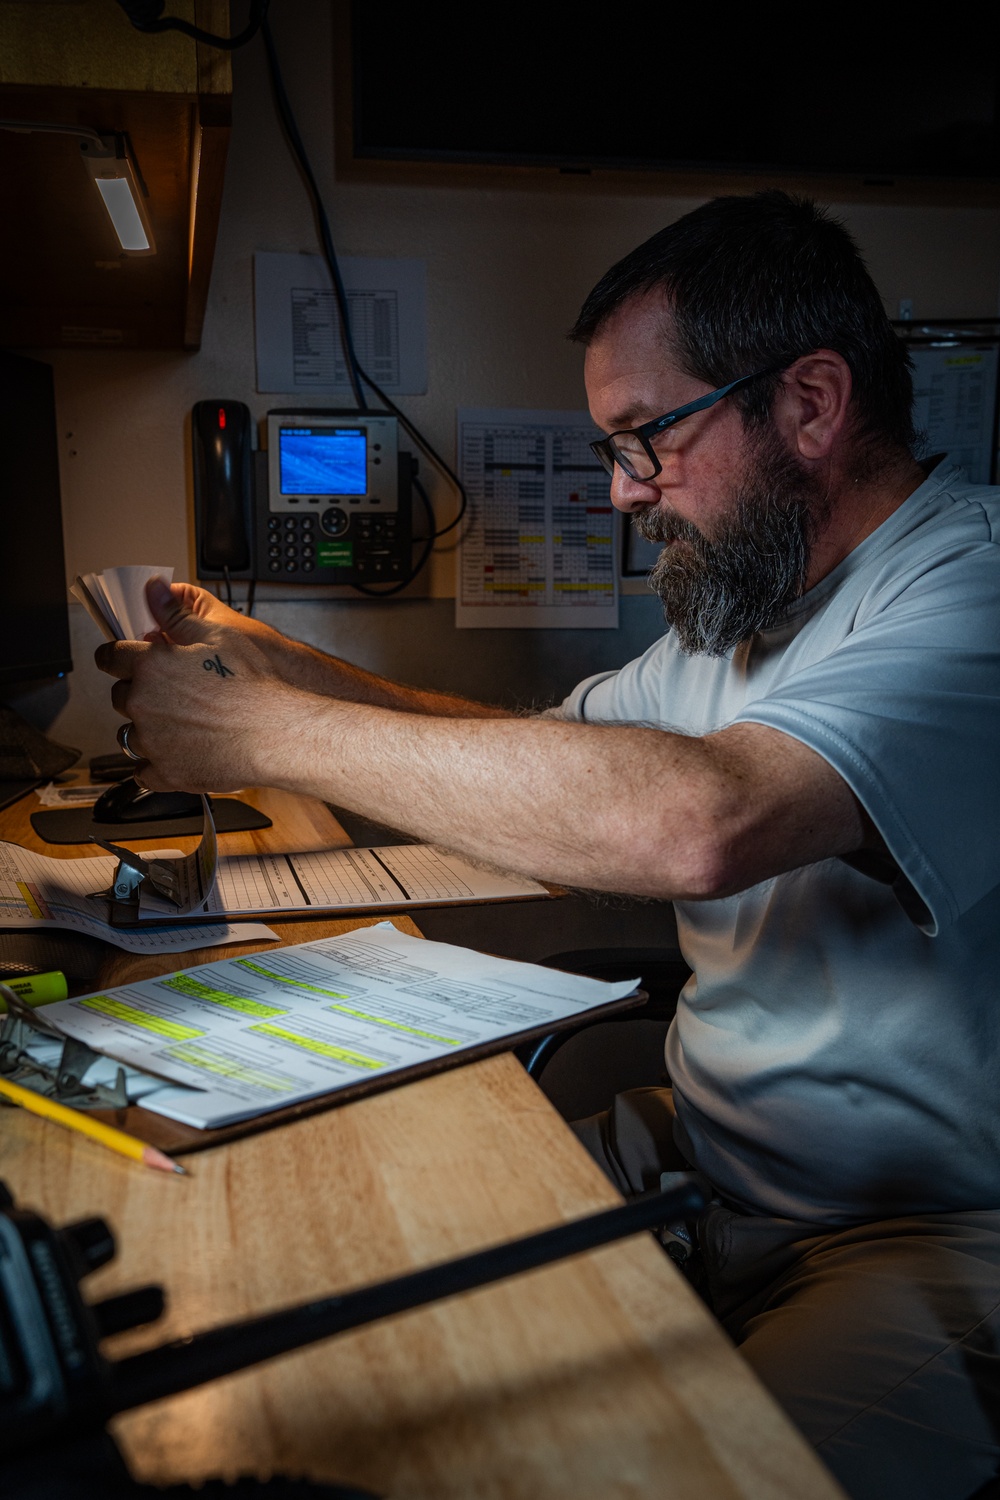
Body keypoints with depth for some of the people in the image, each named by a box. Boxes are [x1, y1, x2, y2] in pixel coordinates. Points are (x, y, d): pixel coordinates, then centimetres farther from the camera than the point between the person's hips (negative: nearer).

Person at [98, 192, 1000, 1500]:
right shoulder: (742, 598, 9)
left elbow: (696, 822, -37)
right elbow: (549, 759, 12)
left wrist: (267, 733, -26)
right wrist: (266, 659, 3)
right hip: (699, 1150, 7)